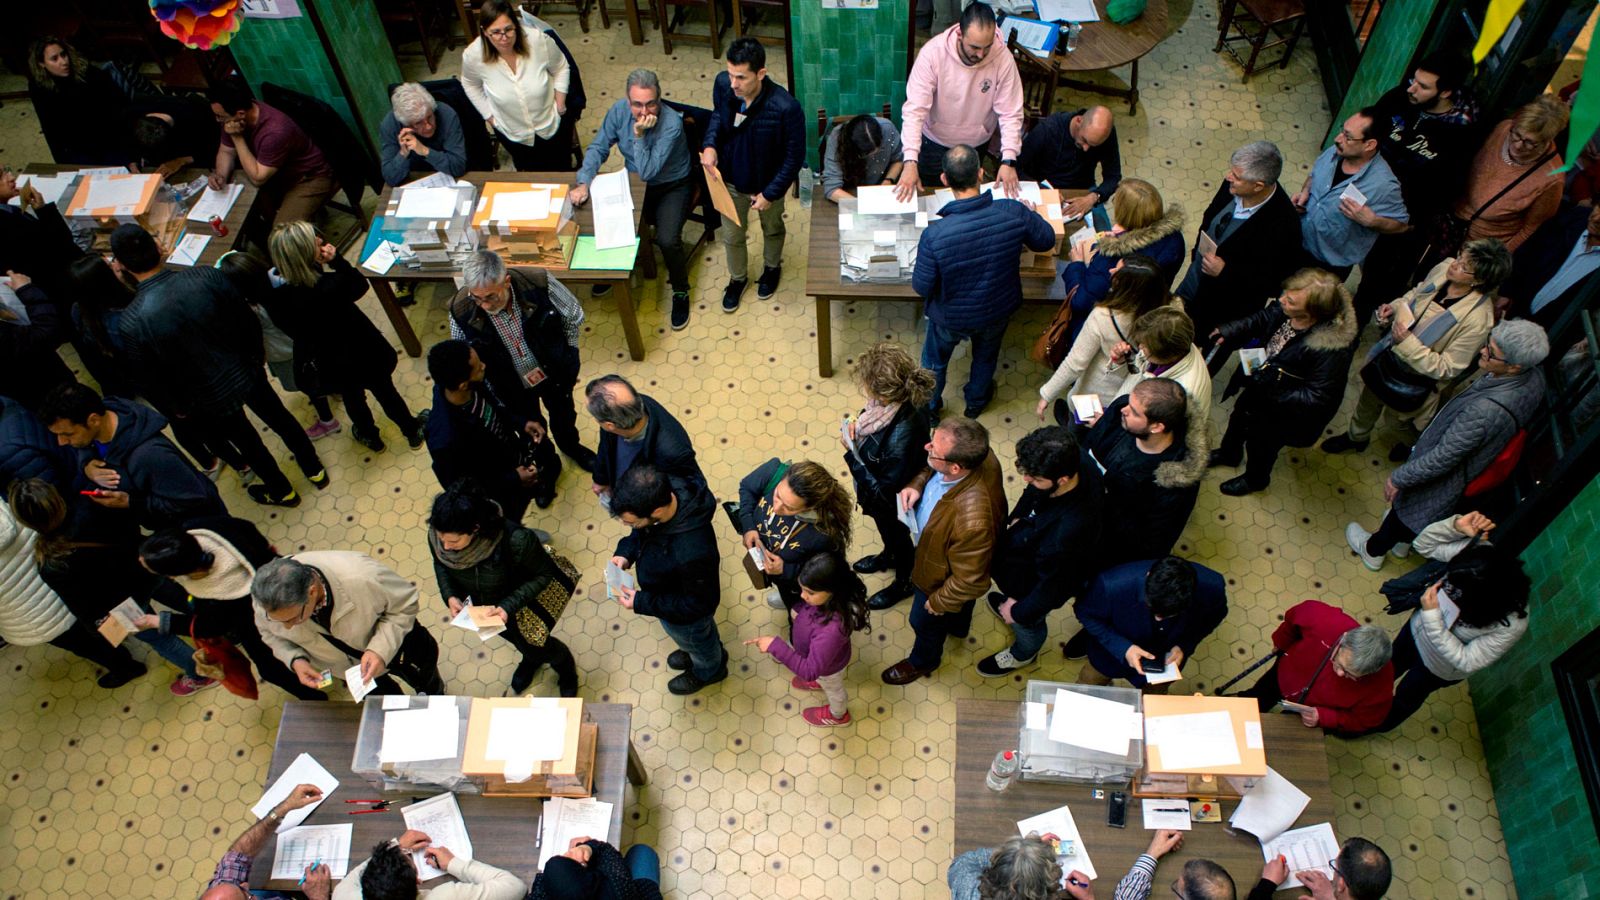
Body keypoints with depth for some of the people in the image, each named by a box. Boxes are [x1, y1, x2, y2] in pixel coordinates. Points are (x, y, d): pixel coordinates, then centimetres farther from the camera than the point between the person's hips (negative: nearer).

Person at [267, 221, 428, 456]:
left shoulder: (275, 295, -27)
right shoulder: (331, 285, -38)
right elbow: (360, 285, -15)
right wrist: (336, 259, -24)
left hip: (330, 364, 3)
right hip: (363, 354, -3)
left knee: (352, 396, 32)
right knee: (384, 390, 25)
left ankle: (370, 436, 58)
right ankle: (412, 431, 49)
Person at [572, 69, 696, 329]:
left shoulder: (671, 124, -30)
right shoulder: (619, 111, -15)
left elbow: (647, 173, -31)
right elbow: (598, 148, -6)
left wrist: (639, 134, -38)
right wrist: (583, 183, -19)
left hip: (671, 187, -5)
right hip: (634, 183, 5)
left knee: (667, 240, -27)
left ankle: (680, 292, 3)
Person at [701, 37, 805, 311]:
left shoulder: (785, 107, -37)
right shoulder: (723, 84, -24)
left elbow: (794, 156, -23)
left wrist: (771, 193, -20)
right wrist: (710, 143, -16)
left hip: (767, 183, -3)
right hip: (730, 179, 3)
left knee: (772, 229, 29)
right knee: (731, 235, 24)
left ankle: (772, 267, 60)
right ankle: (737, 277, 54)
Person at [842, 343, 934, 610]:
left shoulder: (902, 435, -47)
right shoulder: (892, 399, -23)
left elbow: (884, 491, -34)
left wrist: (852, 453, -32)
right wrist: (858, 427, -17)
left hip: (894, 502, -7)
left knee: (897, 537, 25)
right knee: (884, 529, 36)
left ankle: (905, 582, 56)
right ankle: (888, 556, 68)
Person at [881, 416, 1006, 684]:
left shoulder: (973, 520, -50)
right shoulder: (976, 455, -30)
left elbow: (970, 581, -32)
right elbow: (932, 469, -4)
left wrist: (940, 602, -15)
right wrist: (917, 484, -22)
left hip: (942, 578, -6)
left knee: (925, 622, 26)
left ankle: (923, 661, 59)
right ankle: (958, 626, 72)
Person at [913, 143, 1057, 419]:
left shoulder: (934, 235, -38)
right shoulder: (1013, 212, -31)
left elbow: (921, 287, -23)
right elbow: (1047, 241, -10)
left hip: (950, 317, -2)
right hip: (998, 310, 2)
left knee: (935, 360, 30)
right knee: (986, 356, 35)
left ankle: (929, 408, 56)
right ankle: (976, 402, 61)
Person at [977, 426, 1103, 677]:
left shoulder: (1069, 532, -49)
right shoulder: (1072, 461, -30)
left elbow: (1054, 584, -29)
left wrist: (1019, 611, -14)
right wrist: (1018, 516, -6)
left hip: (1035, 584, -5)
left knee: (1026, 623, 30)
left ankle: (1023, 654, 63)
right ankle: (1008, 602, 73)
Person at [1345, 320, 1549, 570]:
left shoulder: (1485, 411, -45)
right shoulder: (1533, 375, -20)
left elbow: (1442, 459, -33)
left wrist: (1398, 478, -17)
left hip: (1447, 480, -7)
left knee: (1404, 512, 23)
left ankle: (1373, 550, 51)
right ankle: (1401, 539, 62)